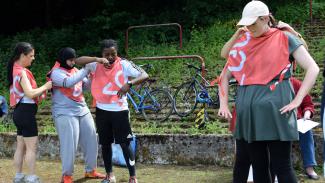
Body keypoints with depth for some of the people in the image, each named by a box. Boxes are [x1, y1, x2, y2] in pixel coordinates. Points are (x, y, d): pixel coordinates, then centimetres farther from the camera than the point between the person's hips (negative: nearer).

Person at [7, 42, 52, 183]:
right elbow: (30, 93, -22)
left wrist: (41, 92, 2)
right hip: (26, 112, -10)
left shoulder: (16, 70, 14)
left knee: (21, 146, 13)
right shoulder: (22, 71, -16)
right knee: (32, 147, -4)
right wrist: (45, 87, -11)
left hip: (20, 111, 10)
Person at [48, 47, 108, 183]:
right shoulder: (56, 72, -8)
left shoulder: (75, 70, 13)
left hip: (83, 111, 7)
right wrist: (86, 69, -27)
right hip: (65, 114, -7)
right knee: (69, 145, -7)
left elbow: (87, 85, 15)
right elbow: (68, 82, -27)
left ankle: (90, 170, 23)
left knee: (91, 140, 8)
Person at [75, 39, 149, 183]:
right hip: (102, 110, 4)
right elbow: (78, 61, -8)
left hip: (120, 110, -3)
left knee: (125, 144, -2)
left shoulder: (124, 64, -10)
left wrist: (129, 84, -35)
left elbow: (144, 75, -17)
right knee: (105, 144, 13)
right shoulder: (97, 65, -1)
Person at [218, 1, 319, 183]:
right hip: (248, 113, 4)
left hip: (275, 110, -4)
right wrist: (224, 103, 8)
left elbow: (313, 69, -6)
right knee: (259, 166, 10)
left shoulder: (284, 38, 0)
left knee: (281, 166, -4)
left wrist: (297, 100, -12)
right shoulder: (242, 43, 12)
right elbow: (225, 76, 19)